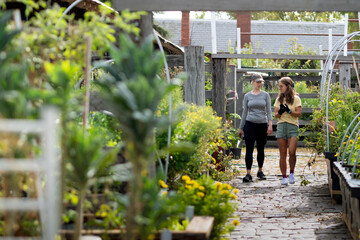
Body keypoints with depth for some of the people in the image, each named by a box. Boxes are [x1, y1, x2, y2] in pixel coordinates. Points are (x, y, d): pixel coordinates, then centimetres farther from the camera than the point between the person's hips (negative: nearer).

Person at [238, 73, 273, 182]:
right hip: (250, 124, 0)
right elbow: (244, 112, 10)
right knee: (249, 149, -8)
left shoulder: (265, 95, 4)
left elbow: (269, 111, 0)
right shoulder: (247, 96, 5)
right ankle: (248, 174, -9)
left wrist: (270, 125, -12)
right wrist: (240, 128, 10)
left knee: (260, 149, 9)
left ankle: (260, 171, 25)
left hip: (262, 124, 0)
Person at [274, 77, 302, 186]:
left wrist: (289, 111, -19)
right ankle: (284, 177, 5)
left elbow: (298, 113, -4)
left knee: (292, 152, -15)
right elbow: (276, 115, 11)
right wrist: (280, 112, -10)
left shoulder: (296, 98, 3)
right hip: (281, 126, 3)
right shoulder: (279, 99, 15)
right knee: (282, 154, 1)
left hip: (293, 126, -3)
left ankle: (291, 173, 4)